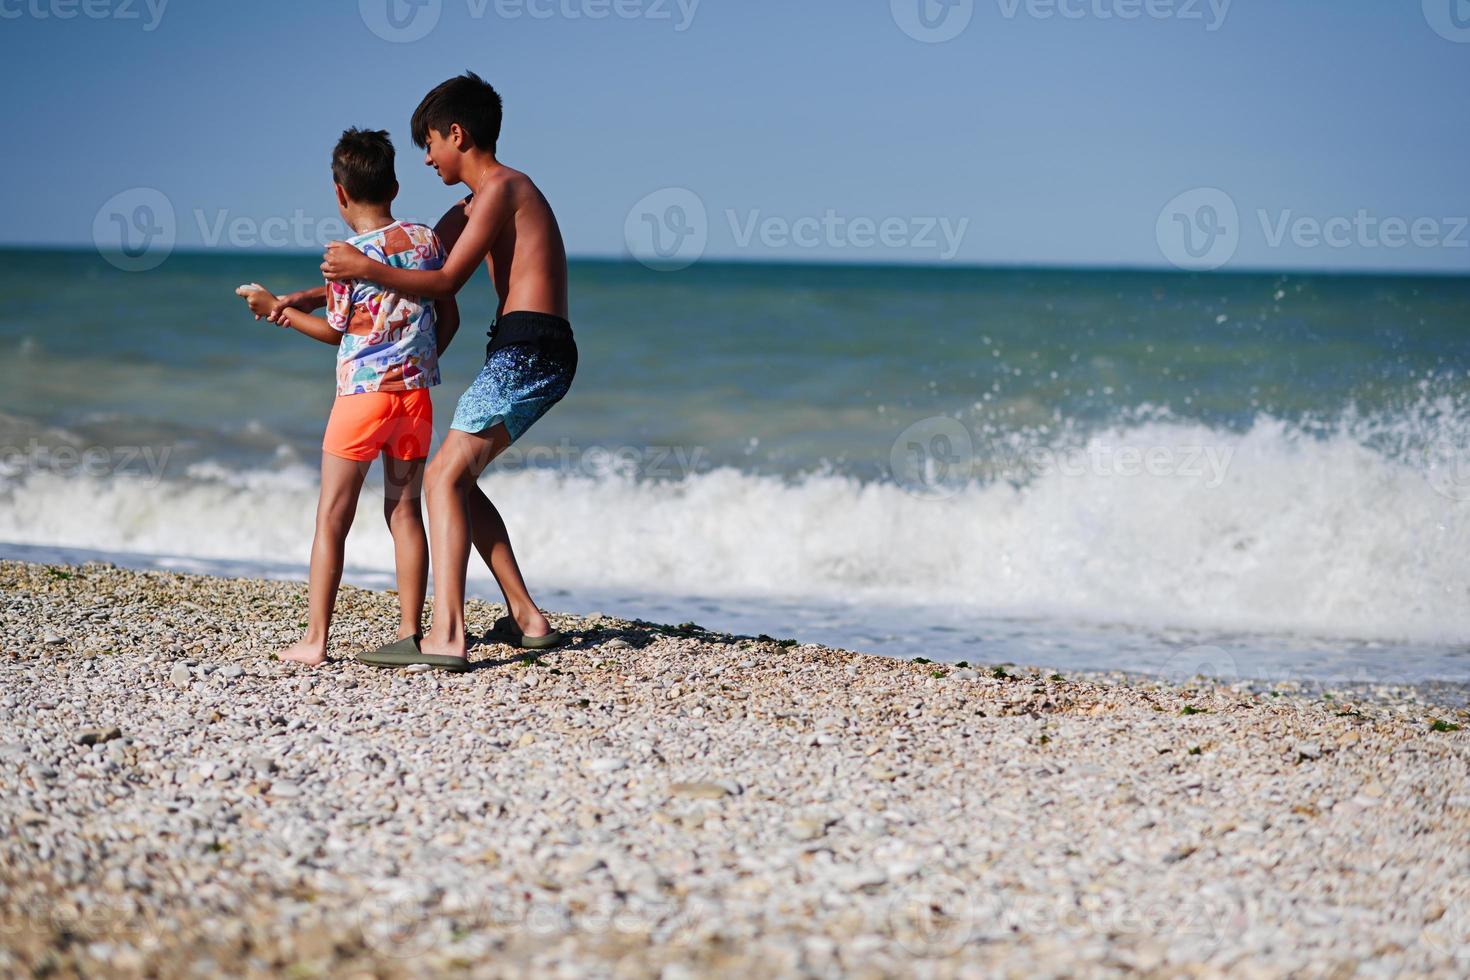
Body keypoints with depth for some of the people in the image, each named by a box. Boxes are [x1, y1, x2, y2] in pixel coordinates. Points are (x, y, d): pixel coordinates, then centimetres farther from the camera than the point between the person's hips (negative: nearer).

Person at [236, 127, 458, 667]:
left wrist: (277, 309, 16)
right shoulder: (426, 239, 3)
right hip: (416, 394, 4)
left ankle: (314, 640, 1)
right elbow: (449, 318, 8)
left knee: (332, 519, 2)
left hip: (362, 395, -4)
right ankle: (411, 632, 11)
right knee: (405, 511, 12)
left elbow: (337, 330, 4)